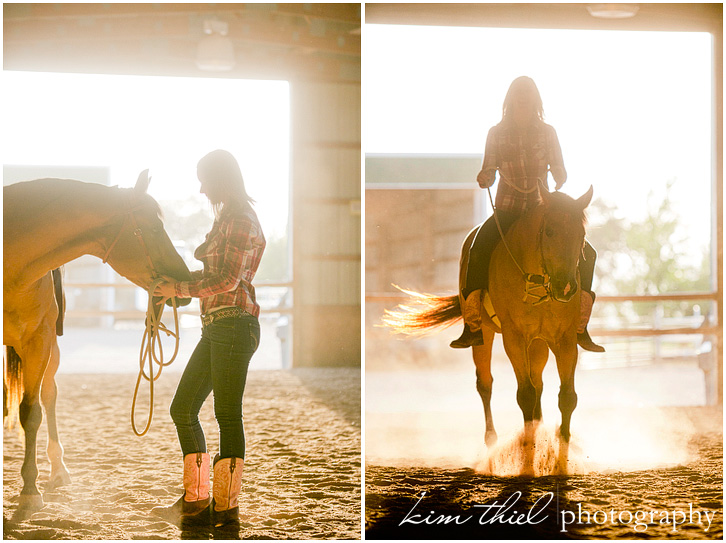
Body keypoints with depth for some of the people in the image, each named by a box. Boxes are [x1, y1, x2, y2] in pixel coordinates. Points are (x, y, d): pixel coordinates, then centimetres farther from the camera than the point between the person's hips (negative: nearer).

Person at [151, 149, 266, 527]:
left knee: (227, 414, -5)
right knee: (183, 408, 10)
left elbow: (228, 280, -18)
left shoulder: (242, 221, -11)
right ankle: (195, 499, 16)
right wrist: (175, 282, 12)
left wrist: (179, 288, -12)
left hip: (234, 323, -10)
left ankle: (226, 504, 3)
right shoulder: (225, 220, 19)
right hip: (215, 326, 10)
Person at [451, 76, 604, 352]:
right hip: (507, 211, -2)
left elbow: (559, 171, 4)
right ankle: (472, 326, -24)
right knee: (478, 250, -30)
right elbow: (489, 174, 2)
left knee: (587, 253, -14)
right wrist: (484, 179, -21)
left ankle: (580, 327, -6)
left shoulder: (547, 132, 4)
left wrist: (558, 183, -19)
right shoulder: (496, 133, 2)